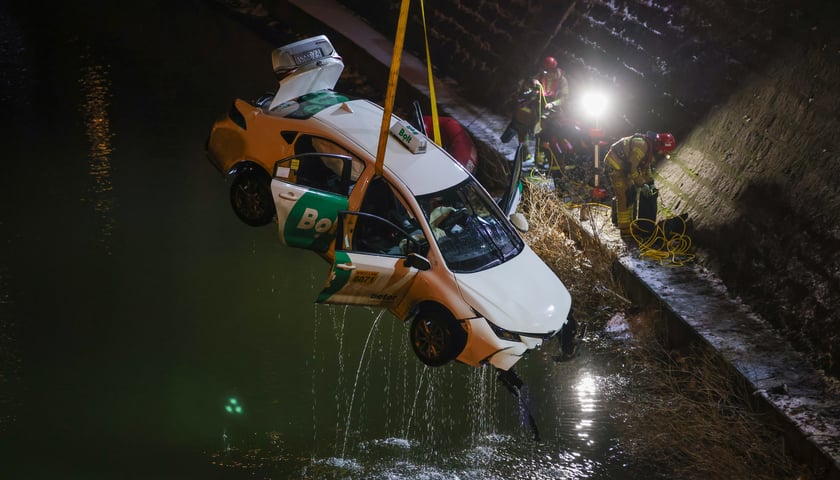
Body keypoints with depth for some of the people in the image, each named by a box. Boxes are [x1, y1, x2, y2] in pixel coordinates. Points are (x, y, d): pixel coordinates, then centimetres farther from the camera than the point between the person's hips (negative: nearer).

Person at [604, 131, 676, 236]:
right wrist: (642, 184, -22)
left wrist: (650, 183, 6)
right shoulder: (641, 145, -29)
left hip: (623, 166, 10)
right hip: (614, 164, -10)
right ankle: (625, 229, -8)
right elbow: (632, 168, -28)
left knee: (631, 193, 17)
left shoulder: (651, 148, 3)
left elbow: (647, 167, 16)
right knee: (625, 196, -11)